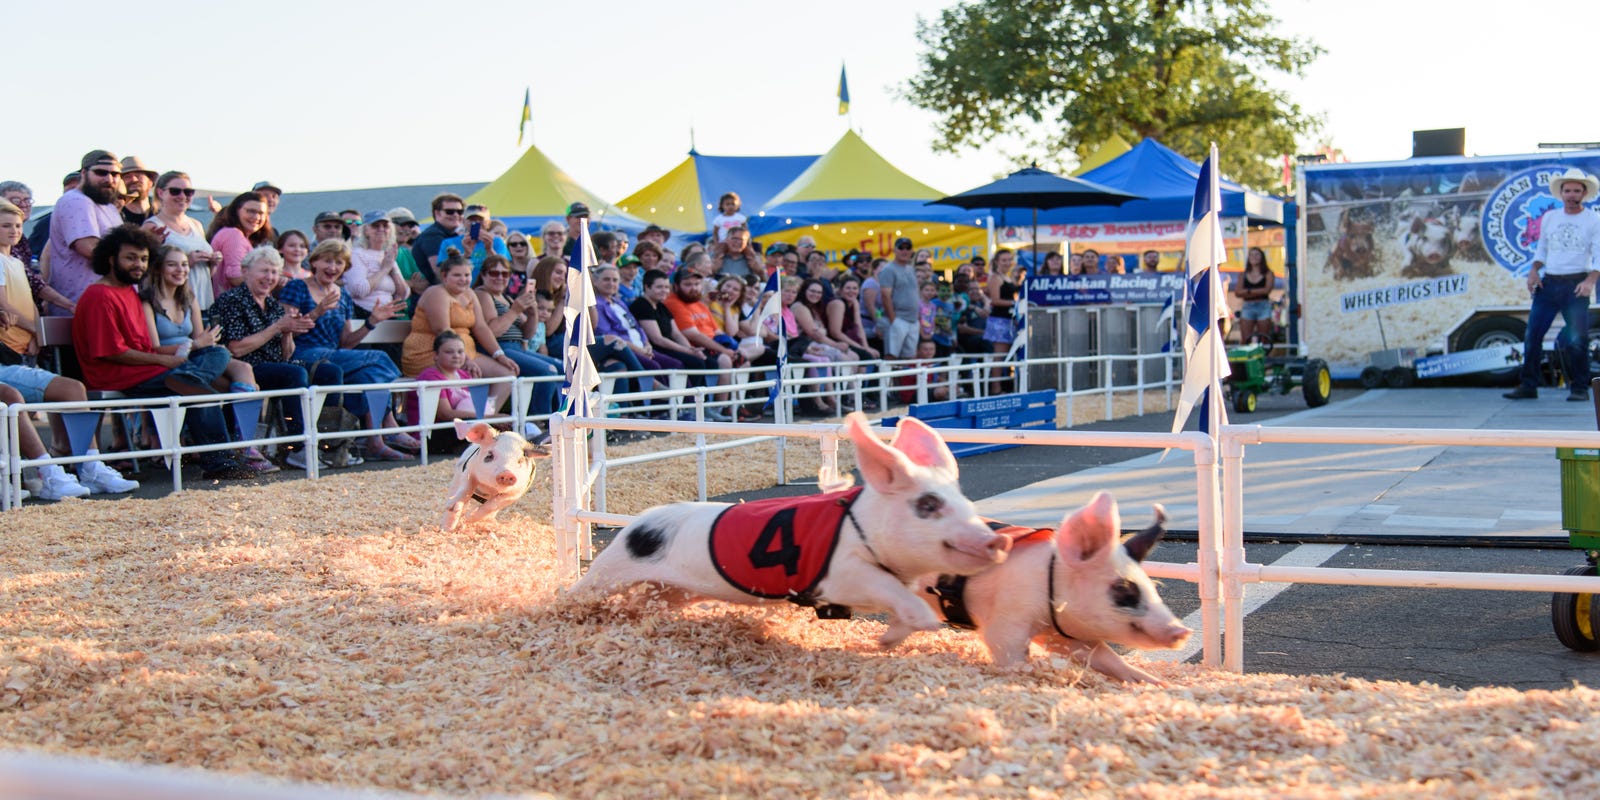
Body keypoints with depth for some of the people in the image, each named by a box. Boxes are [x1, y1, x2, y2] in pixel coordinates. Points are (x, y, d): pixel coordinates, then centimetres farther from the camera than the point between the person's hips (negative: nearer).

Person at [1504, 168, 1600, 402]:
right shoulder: (1549, 217, 13)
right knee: (1532, 334, 0)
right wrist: (1533, 271, 4)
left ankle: (1579, 388, 3)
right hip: (1548, 283, 4)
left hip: (1576, 285, -4)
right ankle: (1528, 386, 7)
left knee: (1577, 339, -8)